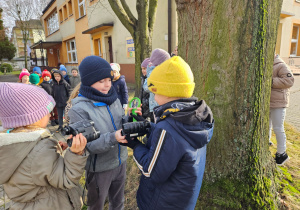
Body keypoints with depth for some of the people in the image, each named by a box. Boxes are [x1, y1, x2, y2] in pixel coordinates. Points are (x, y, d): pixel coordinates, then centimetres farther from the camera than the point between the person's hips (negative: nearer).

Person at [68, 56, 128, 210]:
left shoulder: (113, 99, -4)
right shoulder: (79, 109, -20)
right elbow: (87, 145, -22)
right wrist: (112, 138, -36)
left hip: (120, 161, 5)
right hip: (99, 169, -4)